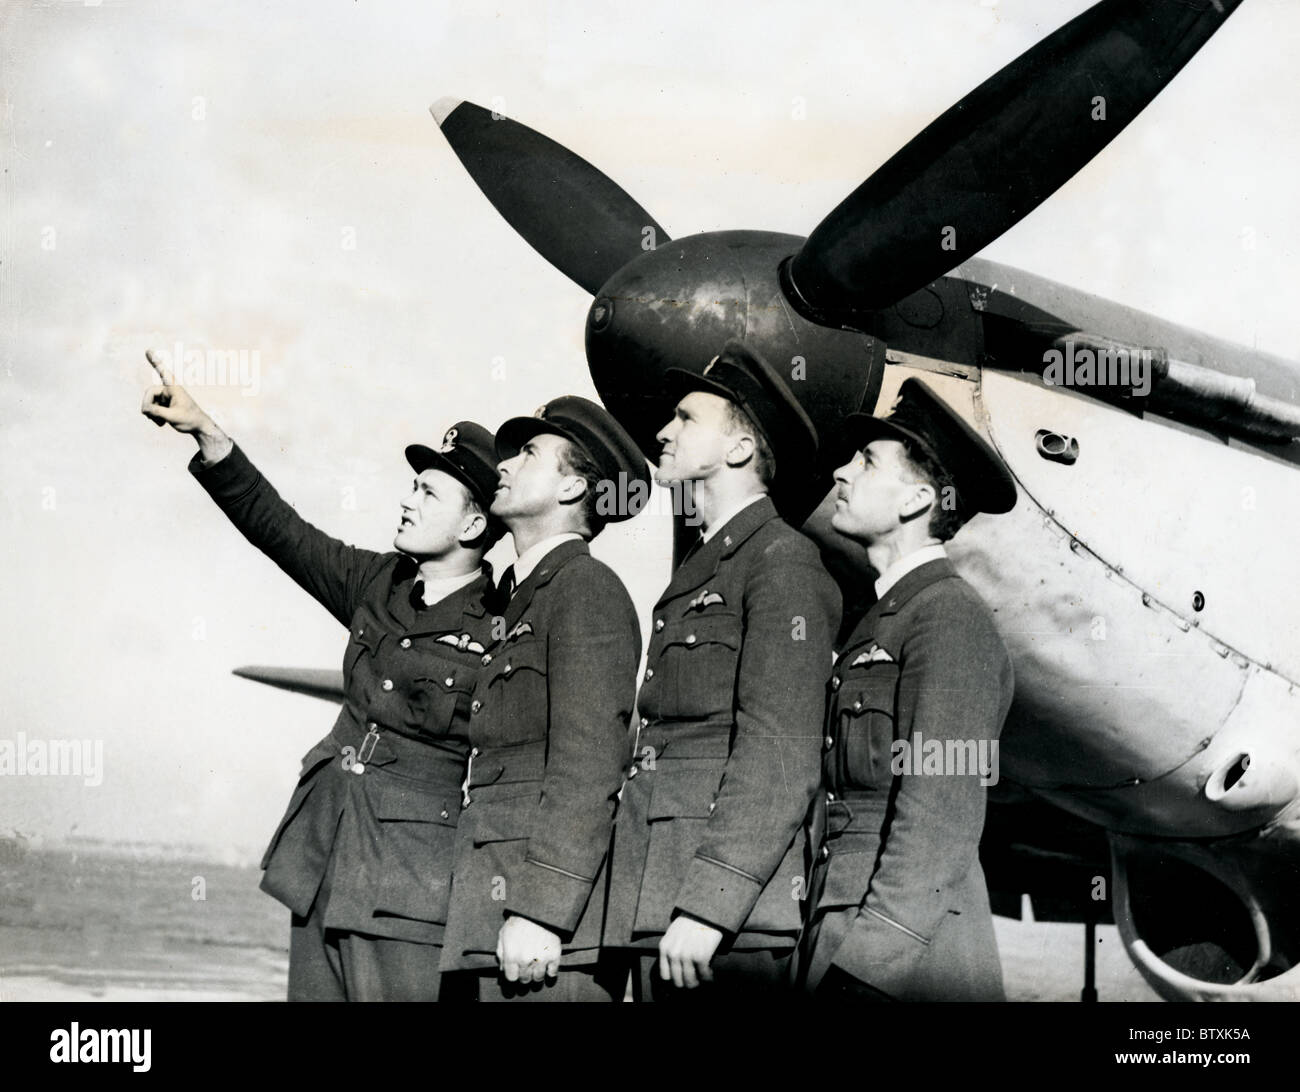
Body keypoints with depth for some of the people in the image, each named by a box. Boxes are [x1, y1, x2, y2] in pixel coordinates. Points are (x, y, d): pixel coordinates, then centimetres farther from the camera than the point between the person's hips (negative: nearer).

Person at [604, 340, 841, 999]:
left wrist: (708, 904, -21)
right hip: (657, 912, 8)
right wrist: (660, 910, 10)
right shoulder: (695, 573, 21)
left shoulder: (781, 561, -5)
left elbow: (780, 756, -15)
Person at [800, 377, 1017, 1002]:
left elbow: (941, 820, -16)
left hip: (910, 962, -8)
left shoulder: (952, 617, -8)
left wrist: (866, 961, -21)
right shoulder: (882, 619, 19)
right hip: (847, 937, 8)